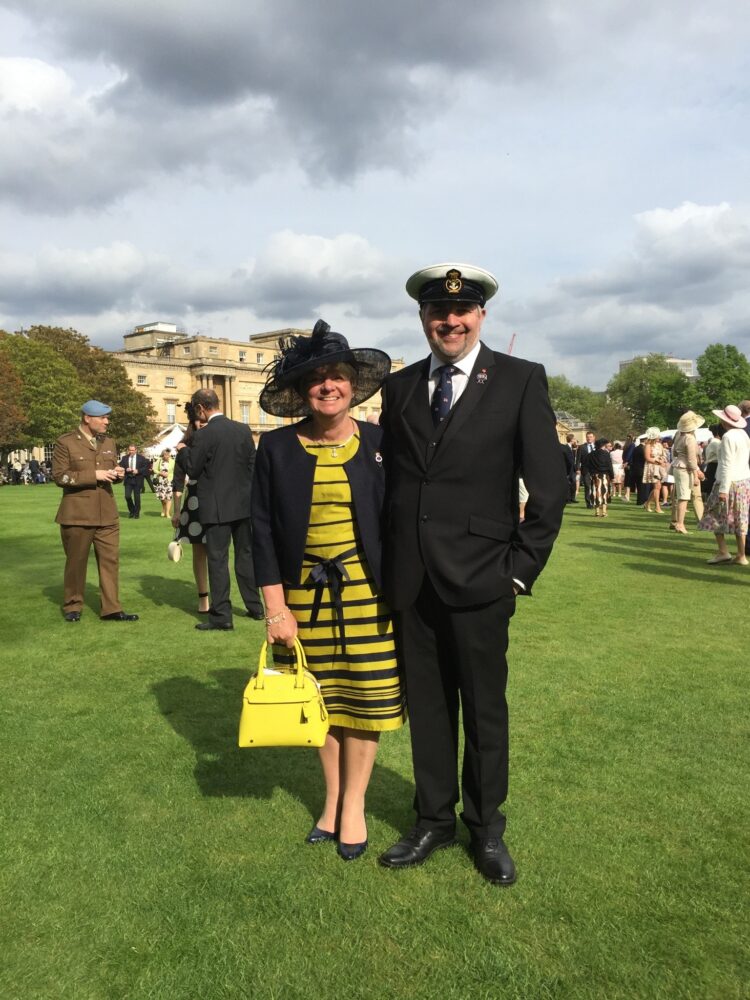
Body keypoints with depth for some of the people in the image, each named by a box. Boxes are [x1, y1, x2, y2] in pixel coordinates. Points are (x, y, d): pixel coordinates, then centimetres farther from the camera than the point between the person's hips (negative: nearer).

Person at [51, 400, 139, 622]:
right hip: (77, 513, -4)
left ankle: (111, 608, 7)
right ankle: (72, 606, 23)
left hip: (106, 512, 5)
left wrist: (117, 473, -4)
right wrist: (93, 475, -19)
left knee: (110, 560, 1)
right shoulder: (65, 443, -5)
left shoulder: (109, 443, 12)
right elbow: (59, 476, -11)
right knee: (76, 562, 7)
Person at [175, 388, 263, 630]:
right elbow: (253, 465, 7)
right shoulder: (243, 429, 3)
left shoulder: (203, 435, -13)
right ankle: (255, 607, 23)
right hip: (243, 503, 6)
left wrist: (183, 450, 8)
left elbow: (192, 471, -7)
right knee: (246, 554, 15)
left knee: (218, 559, 0)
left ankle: (222, 616, 2)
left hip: (217, 507, -6)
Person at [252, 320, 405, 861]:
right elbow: (263, 529, -1)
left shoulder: (379, 442, -3)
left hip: (366, 592, 0)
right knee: (321, 699, 12)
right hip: (305, 593, 1)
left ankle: (354, 804, 27)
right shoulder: (277, 447, -3)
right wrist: (275, 606, -5)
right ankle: (332, 798, 33)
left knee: (365, 696, 7)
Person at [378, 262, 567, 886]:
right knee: (427, 707, 14)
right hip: (411, 579, 3)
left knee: (485, 709, 11)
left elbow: (550, 484, -4)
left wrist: (522, 569, -7)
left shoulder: (521, 381, -3)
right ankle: (434, 821, 33)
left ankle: (487, 827, 31)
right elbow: (390, 478, 12)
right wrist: (388, 565, 7)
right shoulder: (399, 387, 9)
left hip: (478, 579, -3)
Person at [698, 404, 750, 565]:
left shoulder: (728, 437, -15)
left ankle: (723, 551, -2)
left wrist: (723, 489, -20)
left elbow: (727, 465, -20)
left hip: (730, 482, -8)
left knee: (715, 517, 3)